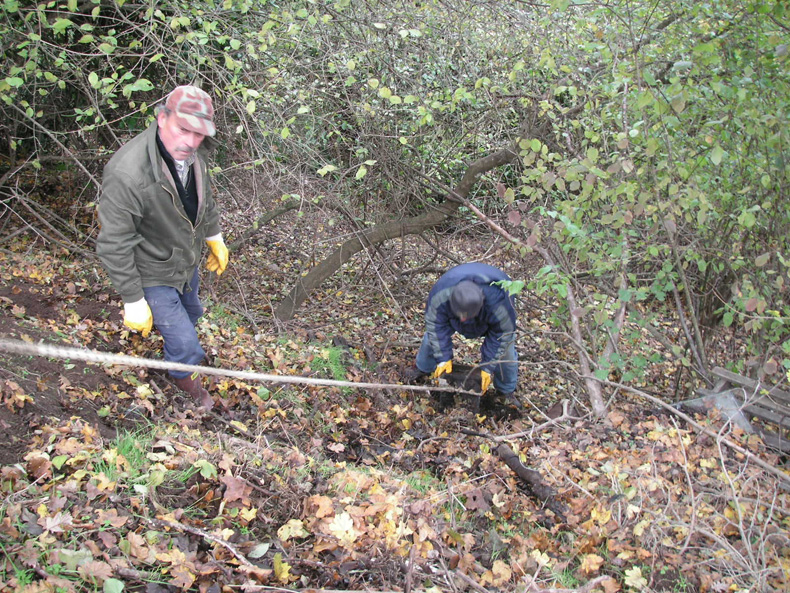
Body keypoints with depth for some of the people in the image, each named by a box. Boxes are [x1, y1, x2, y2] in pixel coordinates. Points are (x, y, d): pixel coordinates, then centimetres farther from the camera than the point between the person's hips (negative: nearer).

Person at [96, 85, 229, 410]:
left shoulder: (190, 152, -15)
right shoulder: (127, 174, -39)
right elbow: (114, 246, -30)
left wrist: (214, 237, 20)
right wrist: (133, 301, -24)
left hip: (187, 260, 7)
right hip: (153, 274, -7)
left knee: (190, 313, 32)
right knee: (186, 346, 2)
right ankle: (186, 381, 38)